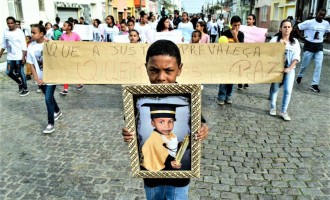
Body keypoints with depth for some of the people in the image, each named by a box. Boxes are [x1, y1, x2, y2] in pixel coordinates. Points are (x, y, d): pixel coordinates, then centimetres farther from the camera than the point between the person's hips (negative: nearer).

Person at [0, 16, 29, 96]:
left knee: (21, 73, 0)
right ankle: (20, 83, 31)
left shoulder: (19, 32, -9)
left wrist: (23, 57, -16)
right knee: (8, 72, 8)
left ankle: (25, 89, 13)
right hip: (10, 57, 6)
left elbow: (24, 45, -11)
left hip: (19, 56, -6)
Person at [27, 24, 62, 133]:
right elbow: (32, 64, 3)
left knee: (48, 99, -11)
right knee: (49, 97, 19)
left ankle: (51, 124, -3)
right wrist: (37, 79, -4)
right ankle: (57, 112, 45)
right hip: (40, 78, 5)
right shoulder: (31, 47, -2)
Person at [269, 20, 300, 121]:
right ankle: (273, 107, 27)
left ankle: (283, 111, 7)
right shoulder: (275, 39, -1)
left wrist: (289, 68, -10)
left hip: (289, 69, 1)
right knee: (274, 88, 8)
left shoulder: (295, 42, 5)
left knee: (288, 90, -4)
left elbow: (296, 57, 0)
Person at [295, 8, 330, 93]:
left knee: (319, 66, -7)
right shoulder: (309, 22, -10)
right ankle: (300, 76, 39)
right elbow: (297, 28, -8)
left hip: (319, 47, 3)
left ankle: (314, 84, -2)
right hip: (309, 46, -3)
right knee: (305, 65, 7)